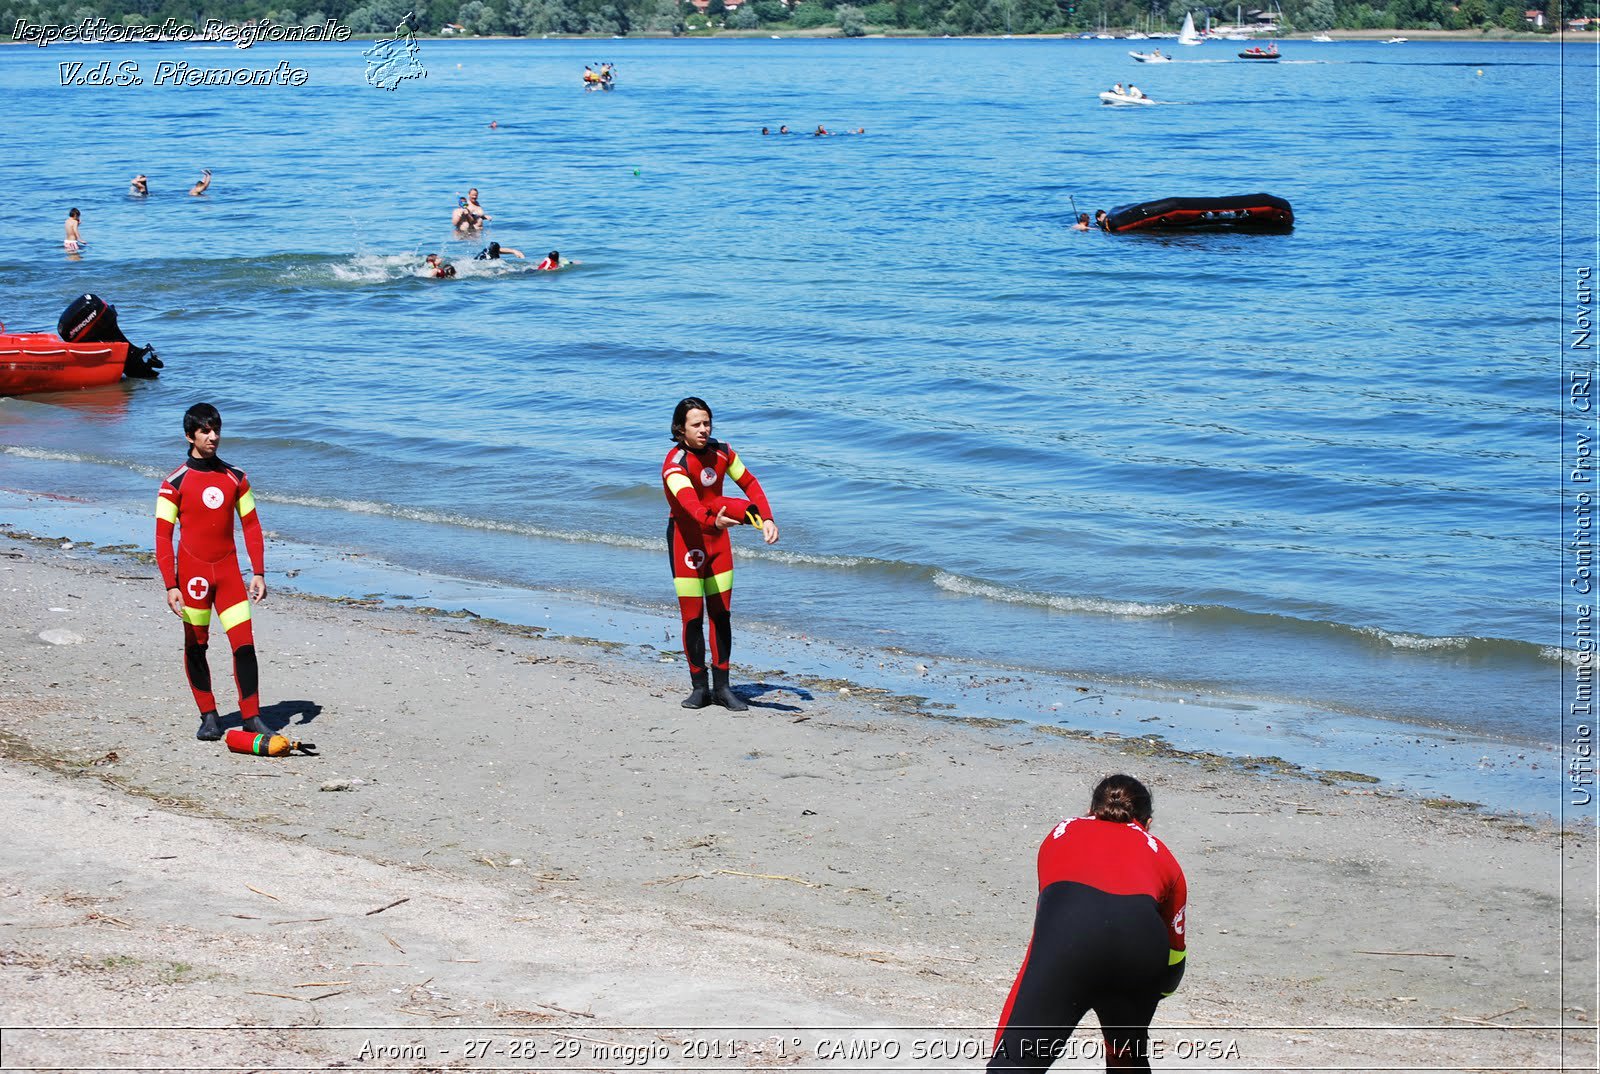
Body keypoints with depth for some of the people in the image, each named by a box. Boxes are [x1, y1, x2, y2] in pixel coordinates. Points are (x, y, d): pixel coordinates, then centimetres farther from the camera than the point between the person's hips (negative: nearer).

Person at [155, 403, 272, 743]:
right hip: (192, 572, -2)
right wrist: (171, 585, -11)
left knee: (245, 645, -6)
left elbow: (251, 526, 11)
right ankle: (209, 717, 18)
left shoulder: (235, 478, 5)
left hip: (228, 570, 2)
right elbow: (163, 537, -5)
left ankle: (251, 718, 1)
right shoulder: (175, 483, -5)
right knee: (195, 647, 6)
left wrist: (258, 573, 4)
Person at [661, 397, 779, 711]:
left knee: (721, 614, 5)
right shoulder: (674, 464, -22)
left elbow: (749, 483, 8)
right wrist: (712, 520, -59)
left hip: (718, 539, 5)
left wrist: (766, 519, -7)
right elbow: (689, 502, -39)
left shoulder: (721, 452, -2)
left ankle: (721, 687, 10)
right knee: (692, 616, -4)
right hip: (686, 541, -5)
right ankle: (699, 688, 6)